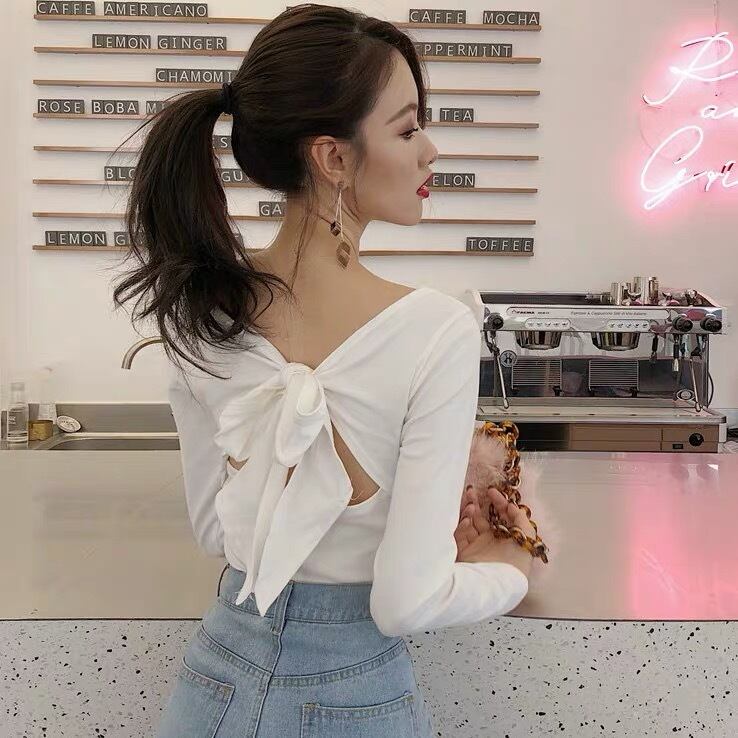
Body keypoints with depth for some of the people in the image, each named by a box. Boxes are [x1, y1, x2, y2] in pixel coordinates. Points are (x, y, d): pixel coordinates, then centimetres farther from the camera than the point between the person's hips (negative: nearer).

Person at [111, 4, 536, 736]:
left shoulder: (195, 307, -8)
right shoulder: (435, 330, -25)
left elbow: (214, 526, 2)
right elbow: (404, 601, -22)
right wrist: (510, 572, -1)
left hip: (219, 677, 4)